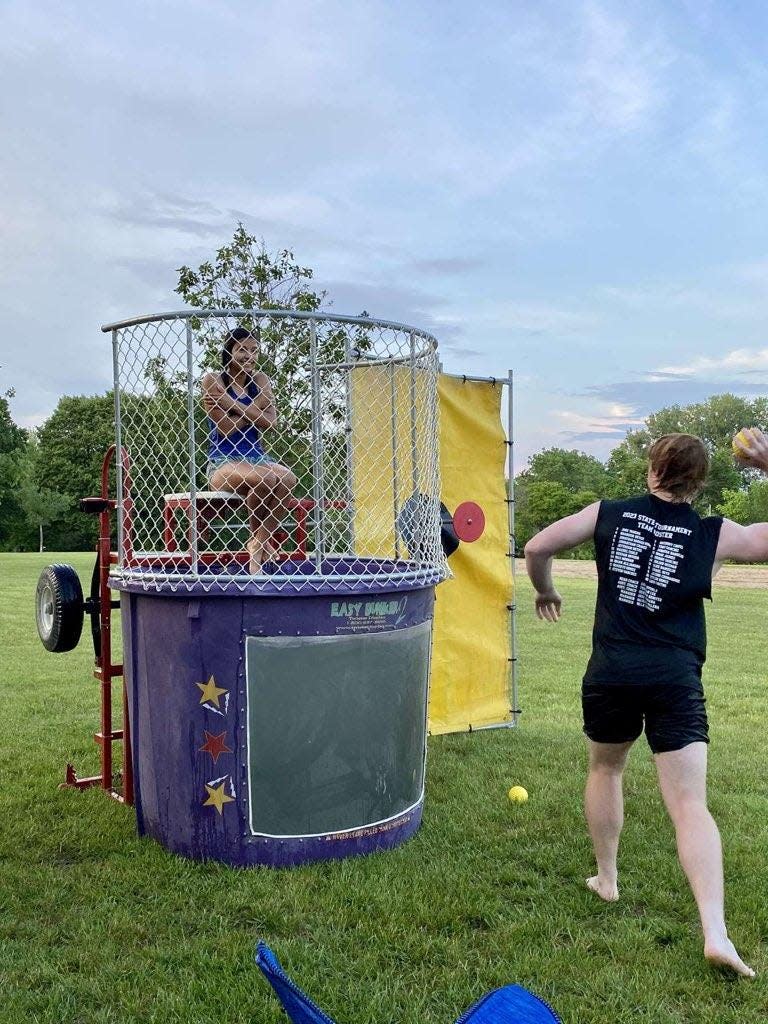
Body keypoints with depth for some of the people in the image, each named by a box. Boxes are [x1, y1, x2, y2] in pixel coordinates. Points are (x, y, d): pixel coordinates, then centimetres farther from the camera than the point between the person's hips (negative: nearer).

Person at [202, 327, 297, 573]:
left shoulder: (260, 380, 12)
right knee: (264, 479, -34)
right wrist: (256, 407, -5)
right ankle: (260, 537, -8)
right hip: (222, 462, -4)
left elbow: (269, 422, -4)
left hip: (256, 457, 4)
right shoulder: (213, 380, 0)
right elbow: (226, 428, -10)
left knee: (288, 479, -29)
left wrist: (233, 404, -8)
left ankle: (258, 543, -14)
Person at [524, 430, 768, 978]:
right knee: (690, 803, -1)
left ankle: (607, 879, 36)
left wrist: (545, 591, 23)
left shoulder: (609, 514, 3)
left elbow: (536, 549, 4)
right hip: (675, 679, -1)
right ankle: (715, 932, -10)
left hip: (611, 671, 2)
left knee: (606, 768, 26)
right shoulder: (715, 536, 0)